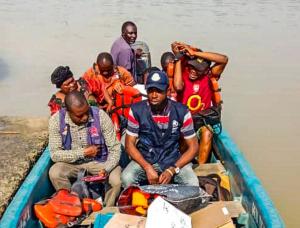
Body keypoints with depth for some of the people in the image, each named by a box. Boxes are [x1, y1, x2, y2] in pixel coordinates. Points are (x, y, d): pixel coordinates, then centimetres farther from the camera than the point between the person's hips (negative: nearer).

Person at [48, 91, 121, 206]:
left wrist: (106, 169, -29)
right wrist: (83, 152, -20)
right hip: (72, 164, 1)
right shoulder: (57, 120, -15)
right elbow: (55, 154, -14)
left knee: (117, 180, -27)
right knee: (55, 173, -29)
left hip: (100, 162, 0)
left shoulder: (100, 116, -17)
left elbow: (115, 148, -13)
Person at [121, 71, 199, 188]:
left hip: (173, 160, 0)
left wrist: (172, 170, -18)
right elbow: (129, 144, -4)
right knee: (126, 178, -28)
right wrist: (148, 168, -19)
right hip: (144, 159, 1)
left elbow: (193, 147, -6)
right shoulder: (136, 110, -10)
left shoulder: (181, 111, -11)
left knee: (192, 184, -26)